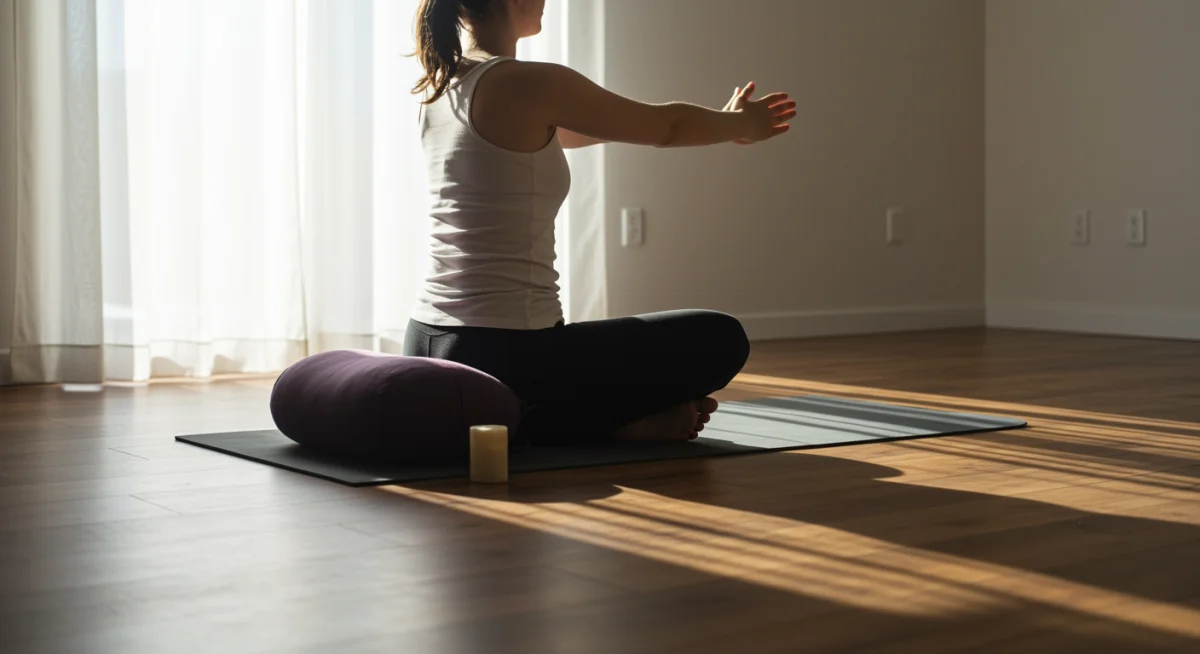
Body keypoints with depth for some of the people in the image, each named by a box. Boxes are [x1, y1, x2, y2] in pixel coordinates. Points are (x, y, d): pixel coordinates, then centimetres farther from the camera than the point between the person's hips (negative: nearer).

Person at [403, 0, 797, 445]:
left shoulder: (438, 88, 10)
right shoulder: (529, 84, -15)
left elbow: (556, 134, 25)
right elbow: (664, 127, 0)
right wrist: (740, 125, 24)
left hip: (425, 349, 8)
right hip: (501, 355, -8)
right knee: (722, 340, 3)